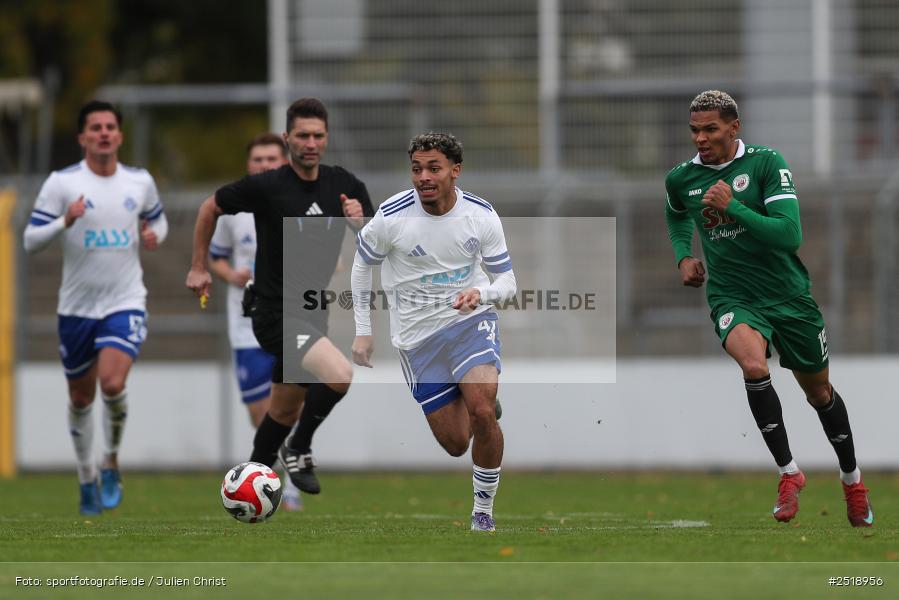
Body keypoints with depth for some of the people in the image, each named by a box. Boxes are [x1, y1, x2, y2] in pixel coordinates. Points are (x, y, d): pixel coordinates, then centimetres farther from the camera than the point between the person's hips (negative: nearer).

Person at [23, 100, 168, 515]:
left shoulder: (140, 182, 3)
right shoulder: (62, 183, -6)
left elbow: (156, 218, 22)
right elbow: (31, 240, -8)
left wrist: (155, 235, -1)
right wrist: (66, 221, -25)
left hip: (125, 302, 0)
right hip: (77, 306, 0)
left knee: (112, 383, -22)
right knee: (81, 397, 11)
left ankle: (112, 462, 1)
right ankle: (87, 478, 31)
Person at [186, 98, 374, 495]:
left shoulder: (345, 185, 0)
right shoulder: (265, 186, -13)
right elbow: (210, 208, 4)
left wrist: (360, 223, -17)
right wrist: (198, 267, 7)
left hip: (313, 313, 6)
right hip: (274, 312, -6)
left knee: (285, 411, 17)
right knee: (339, 374, -27)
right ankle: (298, 450, -5)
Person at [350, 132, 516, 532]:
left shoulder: (481, 215, -10)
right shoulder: (392, 216, -14)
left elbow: (506, 280, -1)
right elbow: (362, 264, 5)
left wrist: (481, 294, -24)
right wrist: (363, 331, 4)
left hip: (471, 321, 0)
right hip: (418, 335, 0)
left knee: (482, 414, -25)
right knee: (455, 444, 0)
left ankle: (484, 511, -6)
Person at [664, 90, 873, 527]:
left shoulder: (766, 163, -13)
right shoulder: (681, 179, -1)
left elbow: (790, 234, -23)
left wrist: (733, 207, -28)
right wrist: (683, 257, 9)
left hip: (788, 294, -1)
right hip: (733, 298, 1)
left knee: (819, 392, 14)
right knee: (754, 365, -31)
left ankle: (852, 480, 38)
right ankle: (788, 472, -20)